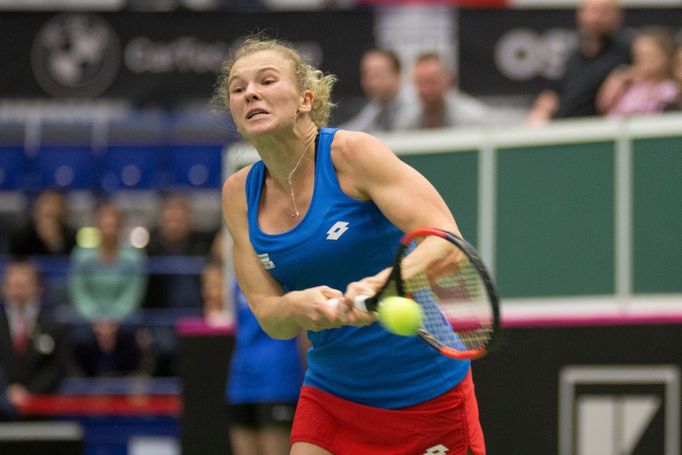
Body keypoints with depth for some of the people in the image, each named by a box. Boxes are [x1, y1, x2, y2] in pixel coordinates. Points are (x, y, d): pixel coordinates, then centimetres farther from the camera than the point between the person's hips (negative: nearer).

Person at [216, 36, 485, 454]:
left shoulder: (351, 153, -13)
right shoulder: (240, 193, 2)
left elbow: (447, 243, -23)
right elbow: (268, 315, -2)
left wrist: (381, 286, -42)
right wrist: (297, 307, -26)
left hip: (425, 393, -4)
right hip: (331, 398, 4)